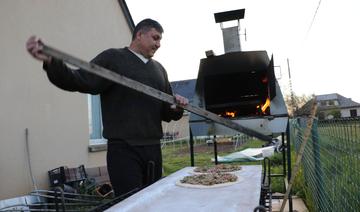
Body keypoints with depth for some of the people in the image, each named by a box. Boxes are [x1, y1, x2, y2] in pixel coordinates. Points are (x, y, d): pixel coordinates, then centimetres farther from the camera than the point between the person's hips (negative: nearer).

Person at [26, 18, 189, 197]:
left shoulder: (159, 69, 16)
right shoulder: (113, 58, -1)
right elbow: (80, 82, -14)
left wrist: (176, 108, -3)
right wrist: (51, 62, -32)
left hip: (153, 149, 6)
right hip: (124, 150, -6)